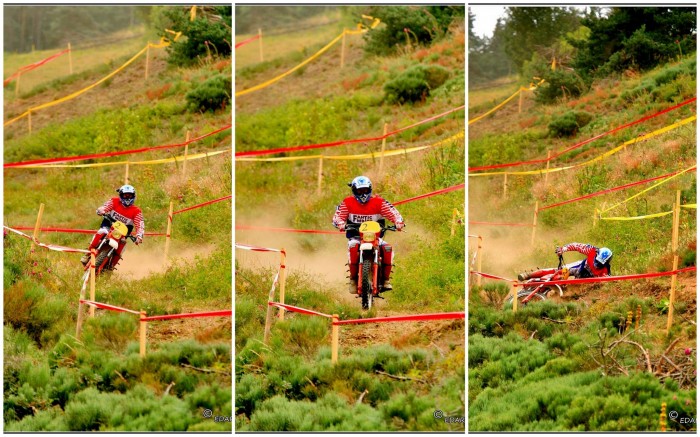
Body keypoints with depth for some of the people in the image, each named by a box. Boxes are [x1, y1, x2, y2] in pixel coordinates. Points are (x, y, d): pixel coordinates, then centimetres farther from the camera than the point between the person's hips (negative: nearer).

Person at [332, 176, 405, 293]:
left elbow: (394, 213, -6)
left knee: (387, 249, -27)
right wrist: (341, 224, -30)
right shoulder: (347, 203, 0)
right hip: (355, 236, -1)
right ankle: (353, 279, -23)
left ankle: (386, 279, -13)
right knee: (353, 247, -36)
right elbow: (337, 216, -6)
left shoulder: (379, 202, -1)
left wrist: (399, 223, -26)